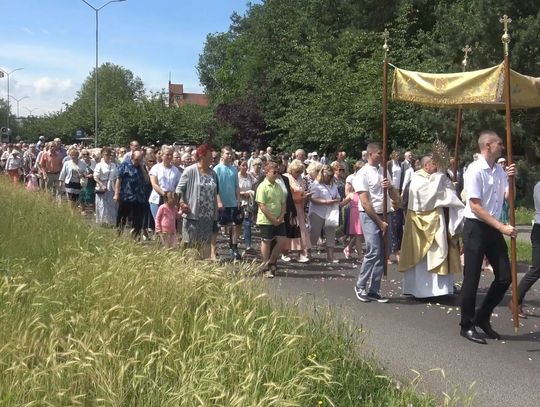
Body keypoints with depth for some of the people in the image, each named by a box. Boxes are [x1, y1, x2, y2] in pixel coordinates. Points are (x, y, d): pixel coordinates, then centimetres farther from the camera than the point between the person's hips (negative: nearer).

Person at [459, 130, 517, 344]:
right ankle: (467, 326, 15)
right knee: (472, 278, 1)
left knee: (505, 277, 7)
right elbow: (476, 207, -17)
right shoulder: (475, 170, -14)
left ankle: (482, 318, 25)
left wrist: (511, 178, -6)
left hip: (494, 228, 7)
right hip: (476, 227, -7)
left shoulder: (499, 170, 7)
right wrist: (503, 227, -19)